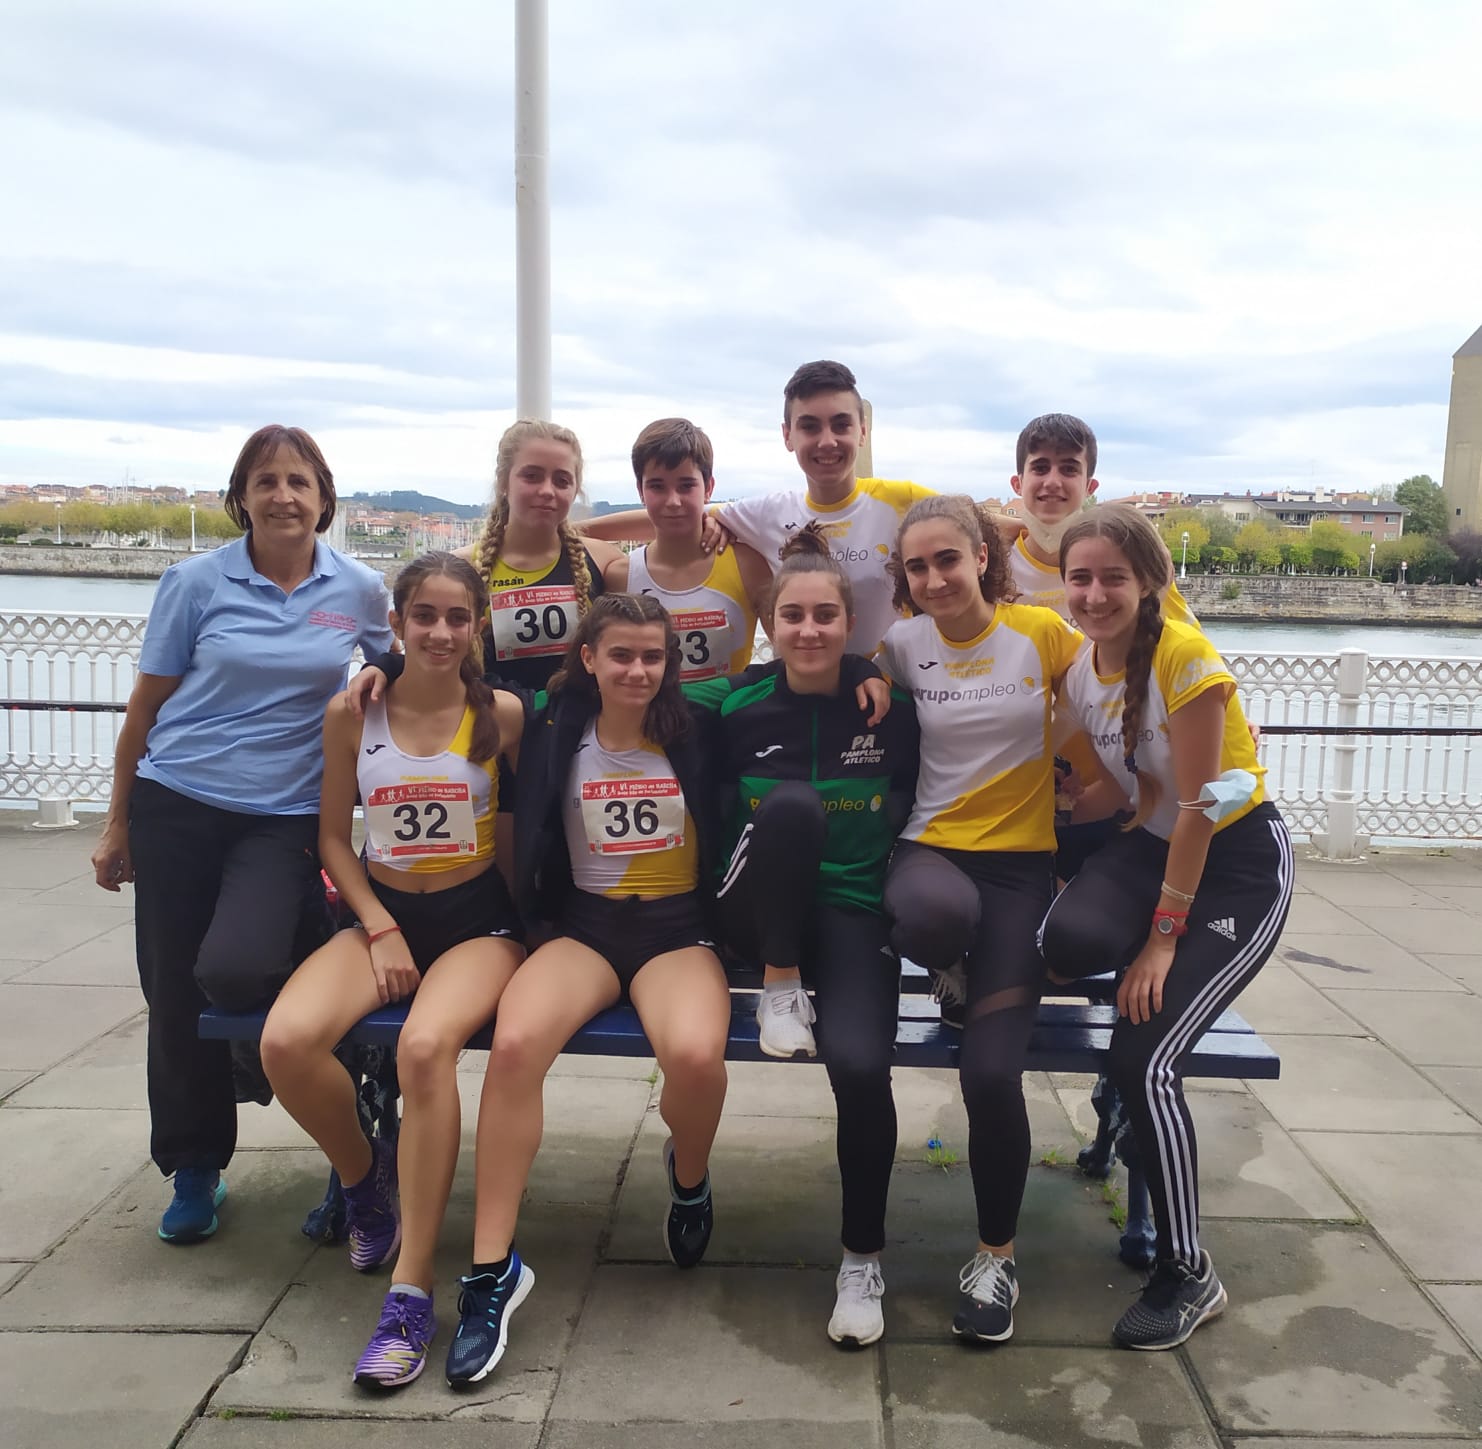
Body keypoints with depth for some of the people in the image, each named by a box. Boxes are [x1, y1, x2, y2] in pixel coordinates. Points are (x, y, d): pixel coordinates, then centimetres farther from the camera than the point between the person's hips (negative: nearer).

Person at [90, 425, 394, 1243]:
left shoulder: (359, 590, 1)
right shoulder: (196, 582, -2)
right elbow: (146, 705, 4)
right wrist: (117, 824, 7)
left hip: (287, 817, 0)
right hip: (178, 808, 1)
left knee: (236, 971, -23)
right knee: (174, 995, 5)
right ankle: (193, 1169, 27)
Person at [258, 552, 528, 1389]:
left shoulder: (503, 715, -4)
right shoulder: (352, 714, 1)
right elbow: (334, 835, 6)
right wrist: (380, 930, -4)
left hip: (478, 919, -3)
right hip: (383, 914, 3)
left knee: (426, 1046, -33)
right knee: (287, 1040, -24)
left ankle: (413, 1289, -21)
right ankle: (363, 1173, 10)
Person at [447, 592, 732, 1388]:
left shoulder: (693, 737, 2)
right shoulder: (555, 736, 4)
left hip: (678, 927, -1)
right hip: (585, 924, 1)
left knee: (696, 1054, -33)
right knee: (513, 1042, -31)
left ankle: (689, 1175, 6)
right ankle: (492, 1267, -19)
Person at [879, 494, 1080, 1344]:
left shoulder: (1044, 632, -1)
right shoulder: (903, 645, 0)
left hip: (1021, 859, 0)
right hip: (931, 848, 1)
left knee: (992, 1071, -14)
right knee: (934, 914, -41)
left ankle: (997, 1258, 13)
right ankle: (956, 977, 1)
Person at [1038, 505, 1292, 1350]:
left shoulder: (1186, 659, -21)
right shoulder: (1077, 668, -2)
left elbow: (1200, 808, -20)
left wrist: (1164, 938, -17)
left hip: (1242, 860, -5)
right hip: (1153, 842, 5)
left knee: (1143, 1059, -14)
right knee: (1069, 940, -31)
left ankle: (1190, 1278, 5)